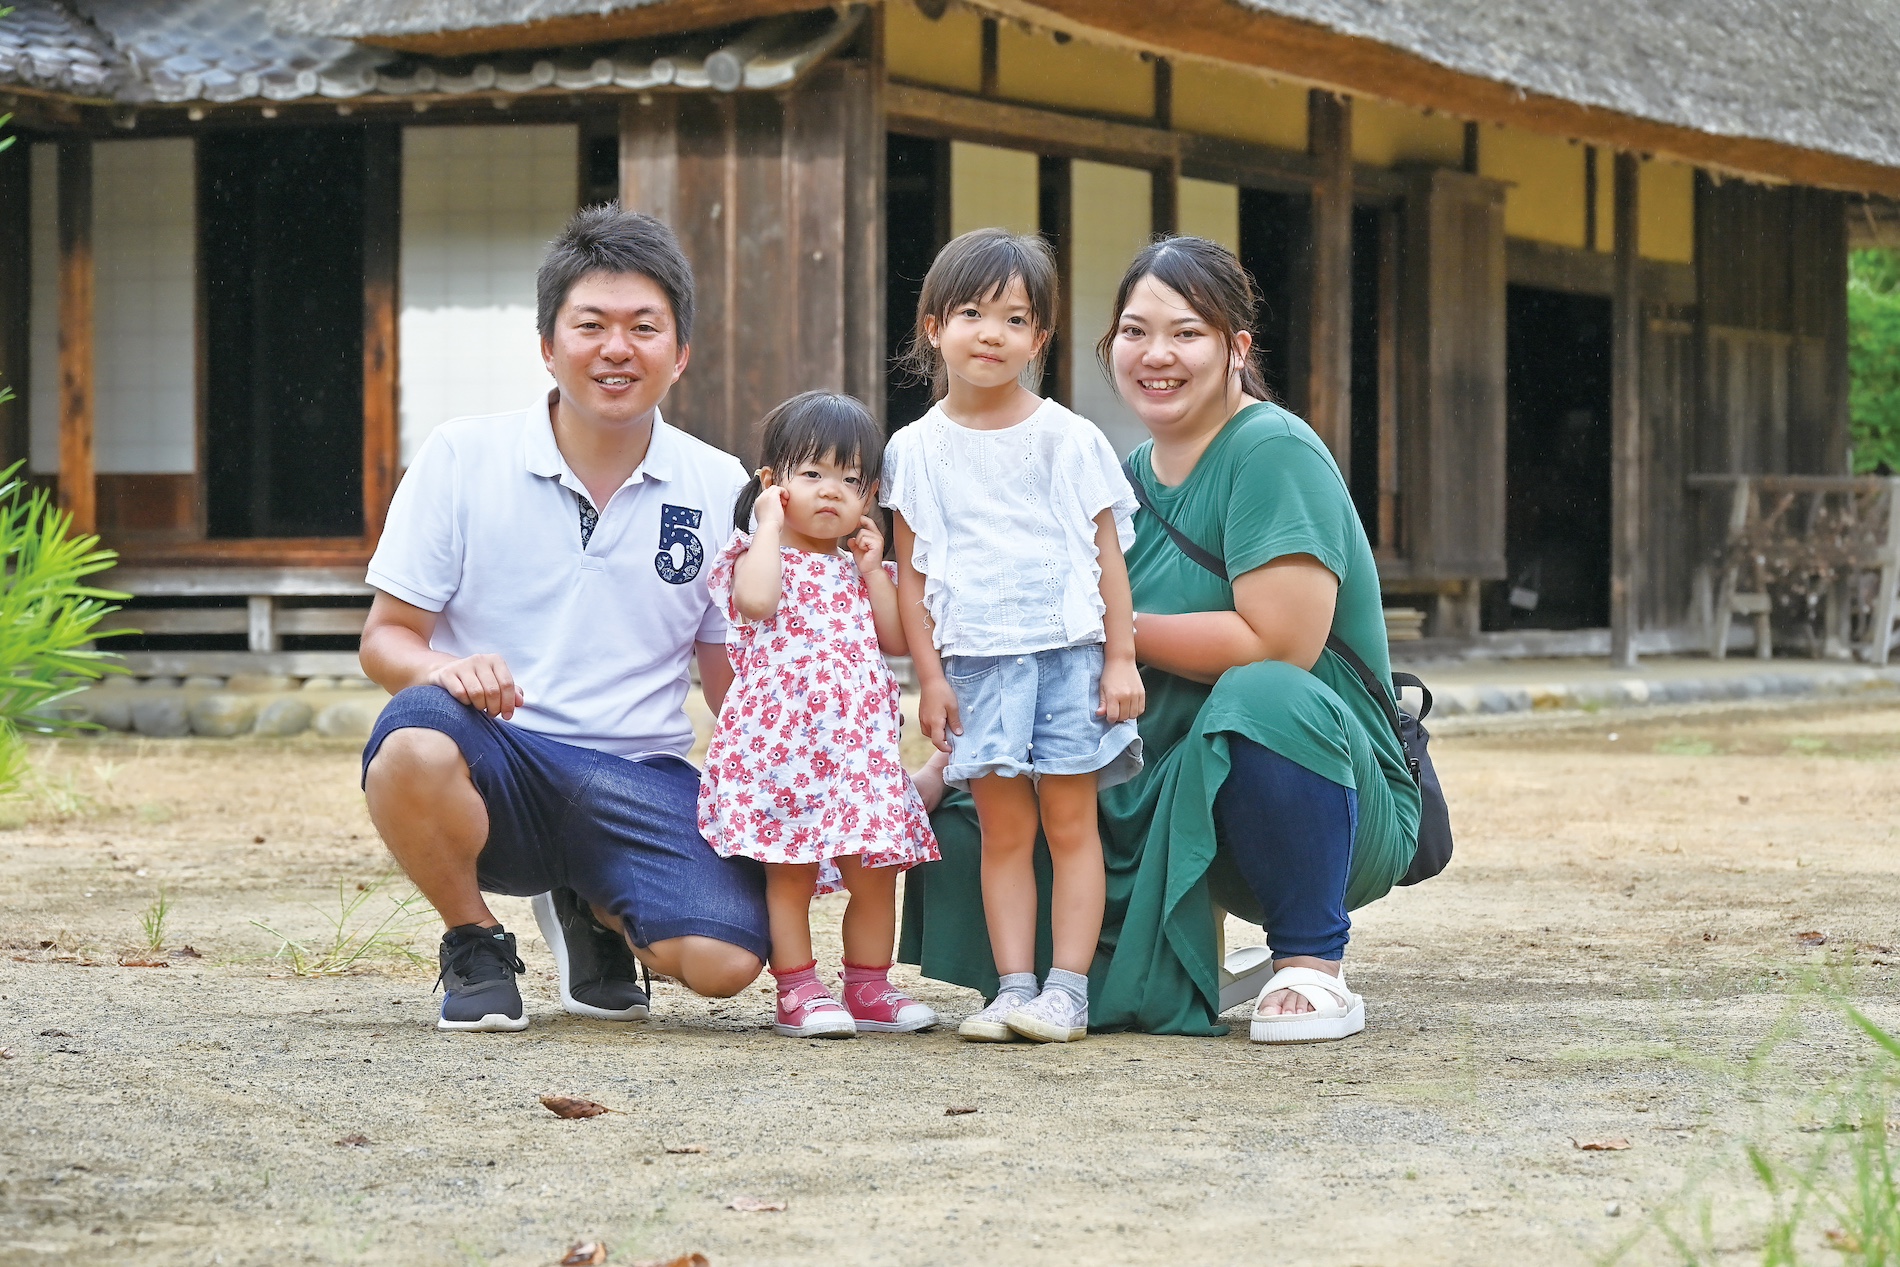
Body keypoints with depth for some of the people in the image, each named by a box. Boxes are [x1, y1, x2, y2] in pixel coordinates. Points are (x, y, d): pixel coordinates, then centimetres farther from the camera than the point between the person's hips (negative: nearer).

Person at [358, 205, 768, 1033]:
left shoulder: (719, 490, 5)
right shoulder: (462, 458, 0)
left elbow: (735, 680, 11)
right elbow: (385, 637, 2)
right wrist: (443, 669, -22)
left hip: (639, 780, 2)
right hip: (495, 766, -2)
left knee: (725, 958, -25)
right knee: (416, 740, -38)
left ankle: (592, 910, 14)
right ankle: (474, 941, -4)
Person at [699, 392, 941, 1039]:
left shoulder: (861, 566, 16)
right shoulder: (760, 555, 0)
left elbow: (896, 640, 8)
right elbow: (757, 600, -23)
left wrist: (872, 569, 2)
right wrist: (771, 525, -13)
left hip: (860, 742, 5)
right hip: (781, 738, -5)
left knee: (875, 874, 6)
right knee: (790, 873, -2)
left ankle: (868, 986, 18)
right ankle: (798, 992, 5)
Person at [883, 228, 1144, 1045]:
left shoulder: (1068, 440, 1)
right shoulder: (917, 450, 4)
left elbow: (1107, 553, 4)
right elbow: (910, 574, 7)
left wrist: (1120, 658, -2)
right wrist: (928, 675, 1)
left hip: (1066, 651, -1)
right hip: (974, 662, 1)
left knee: (1070, 823, -1)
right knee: (1003, 832, 3)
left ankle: (1068, 987, 0)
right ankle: (1013, 986, 5)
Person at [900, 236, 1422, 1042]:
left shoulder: (1274, 454, -14)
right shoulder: (1130, 477, 10)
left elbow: (1279, 642, -25)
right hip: (1175, 810, 8)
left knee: (1261, 697, -38)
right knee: (969, 817, -4)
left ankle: (1311, 966, -19)